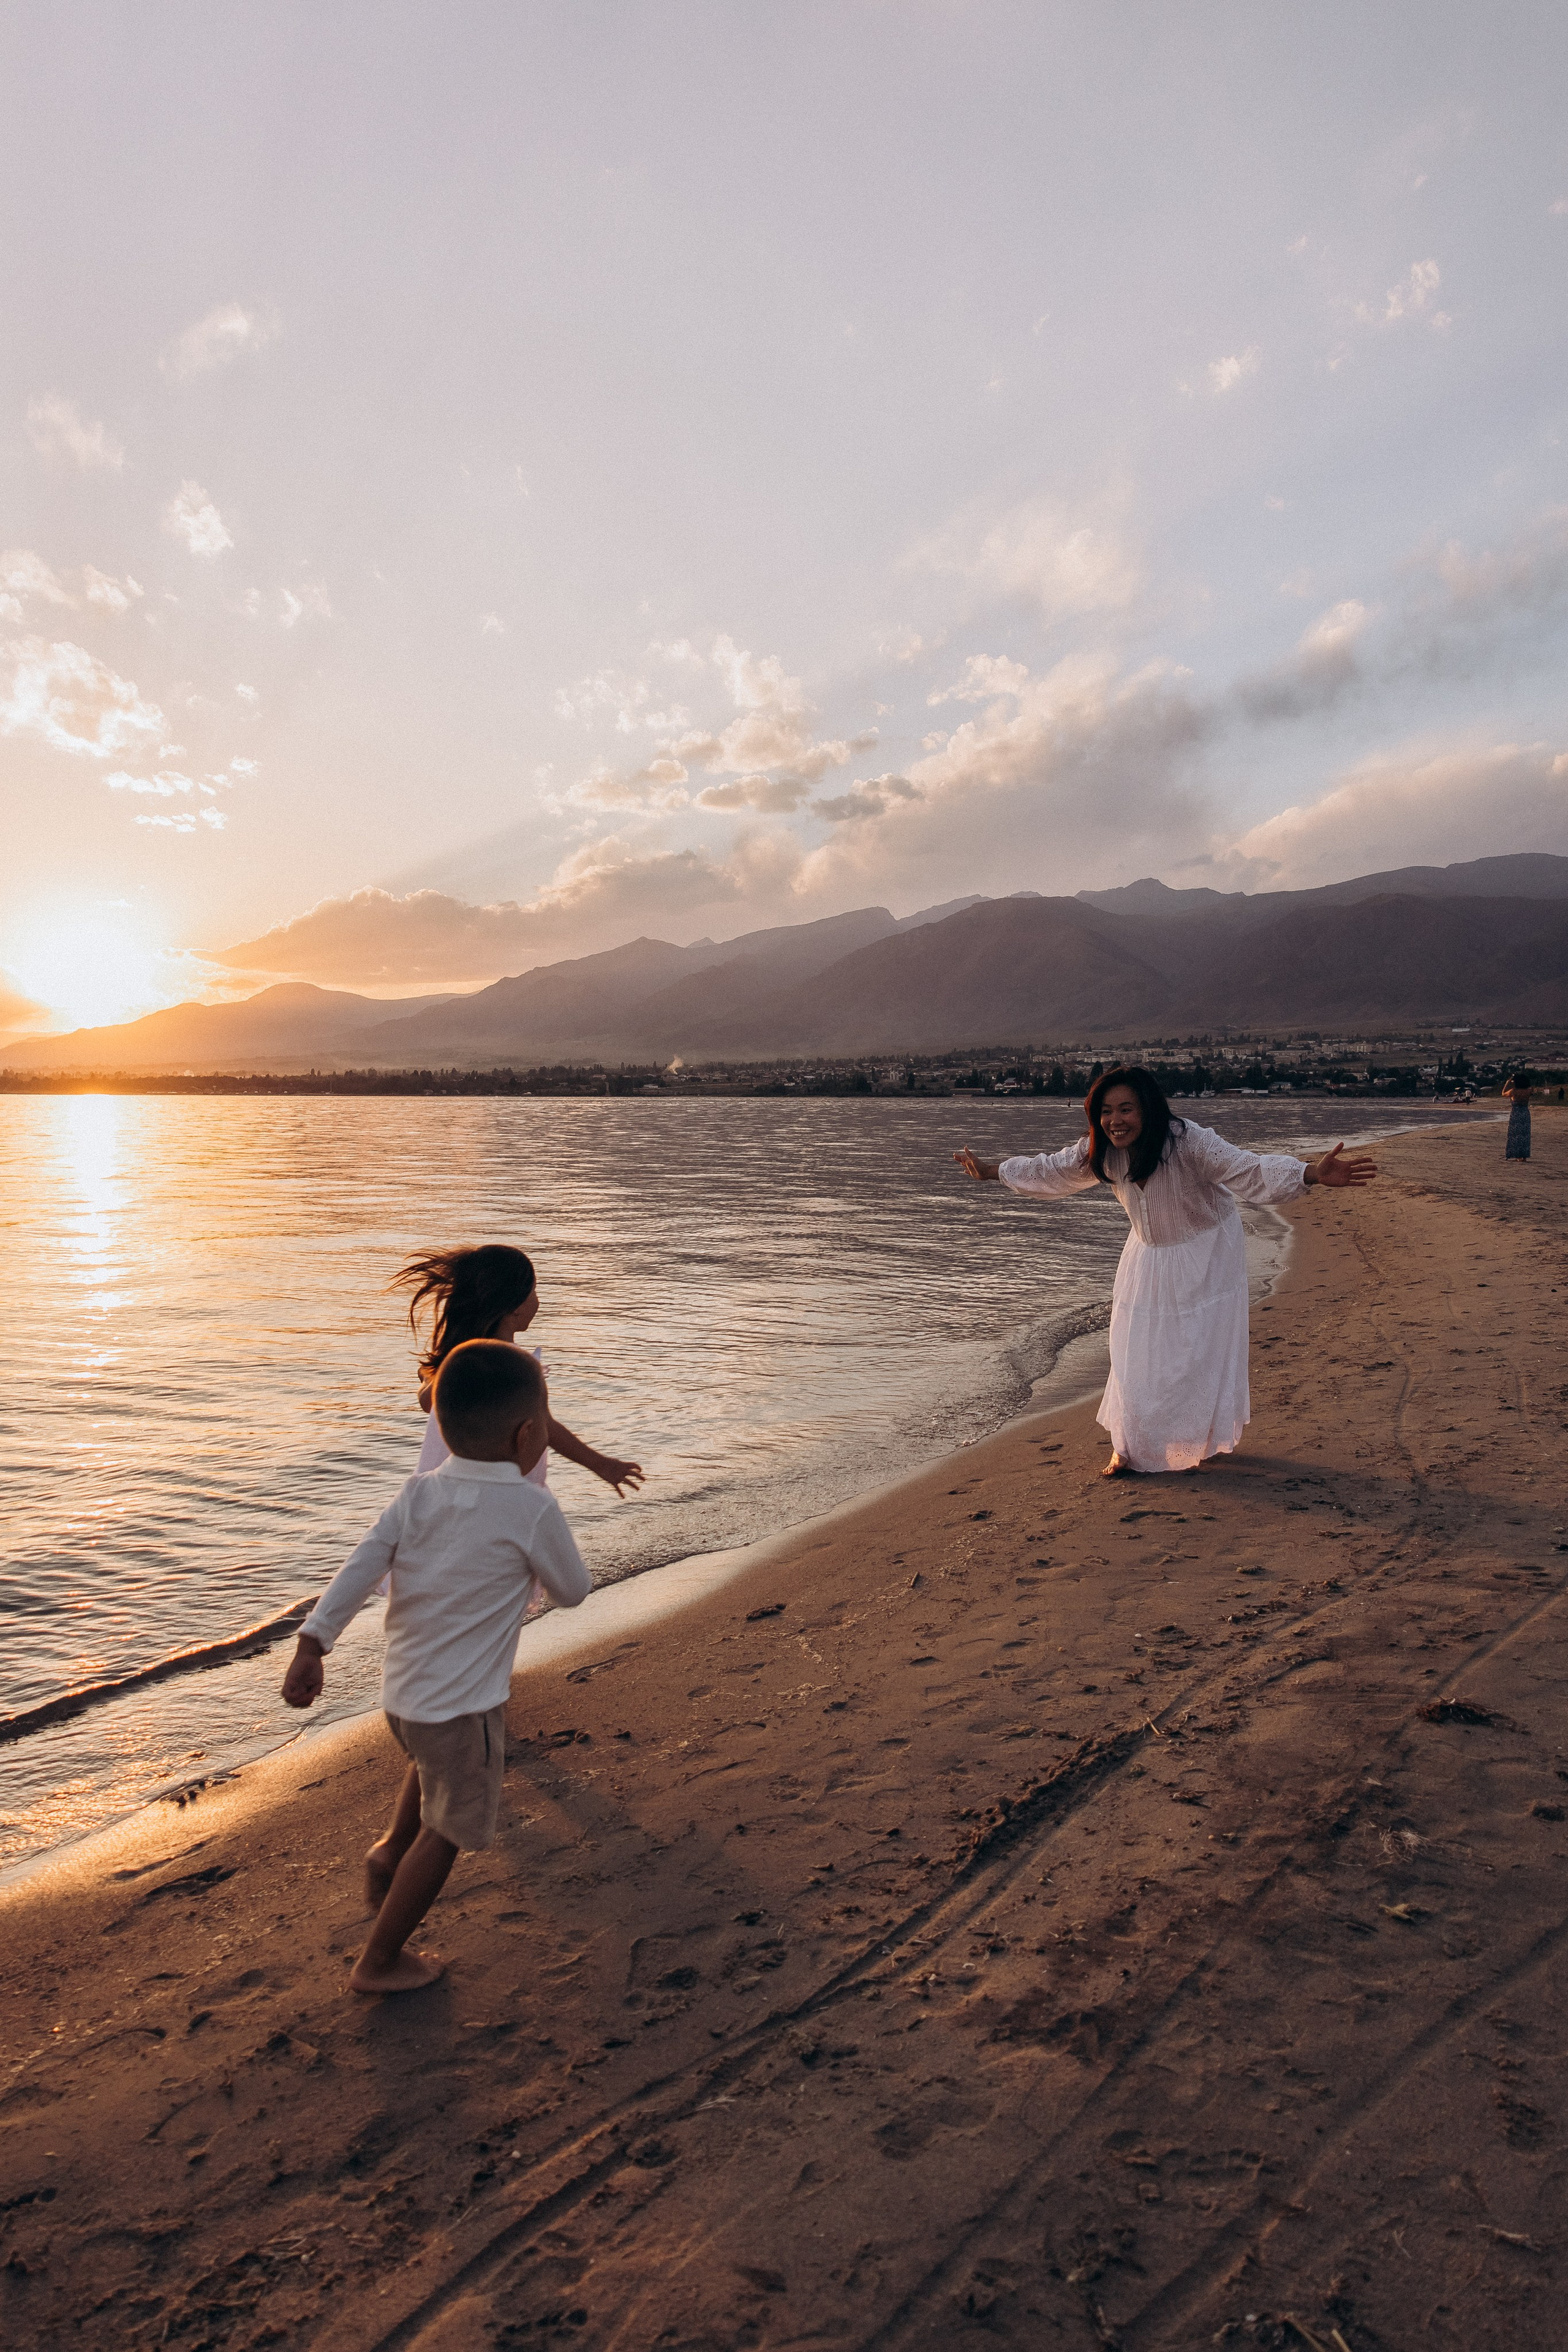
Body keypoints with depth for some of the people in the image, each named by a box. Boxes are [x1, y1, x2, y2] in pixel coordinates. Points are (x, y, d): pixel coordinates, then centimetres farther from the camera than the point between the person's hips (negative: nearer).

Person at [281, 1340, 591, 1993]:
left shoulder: (418, 1494, -4)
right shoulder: (532, 1509, -19)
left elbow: (358, 1569, -10)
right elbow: (573, 1591, -6)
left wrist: (312, 1646, -10)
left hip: (400, 1691, 6)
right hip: (463, 1705, -6)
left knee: (430, 1758, 38)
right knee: (445, 1833, 14)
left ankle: (391, 1848, 34)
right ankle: (379, 1962, 24)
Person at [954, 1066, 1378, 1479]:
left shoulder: (1189, 1142, -30)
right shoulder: (1099, 1152, -14)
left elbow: (1249, 1170, -36)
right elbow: (1050, 1171, 3)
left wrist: (1312, 1173, -52)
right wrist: (990, 1170, 9)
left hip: (1207, 1255, -4)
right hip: (1148, 1257, 4)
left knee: (1203, 1351, 0)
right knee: (1135, 1353, 5)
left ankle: (1199, 1443, 23)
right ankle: (1127, 1447, 18)